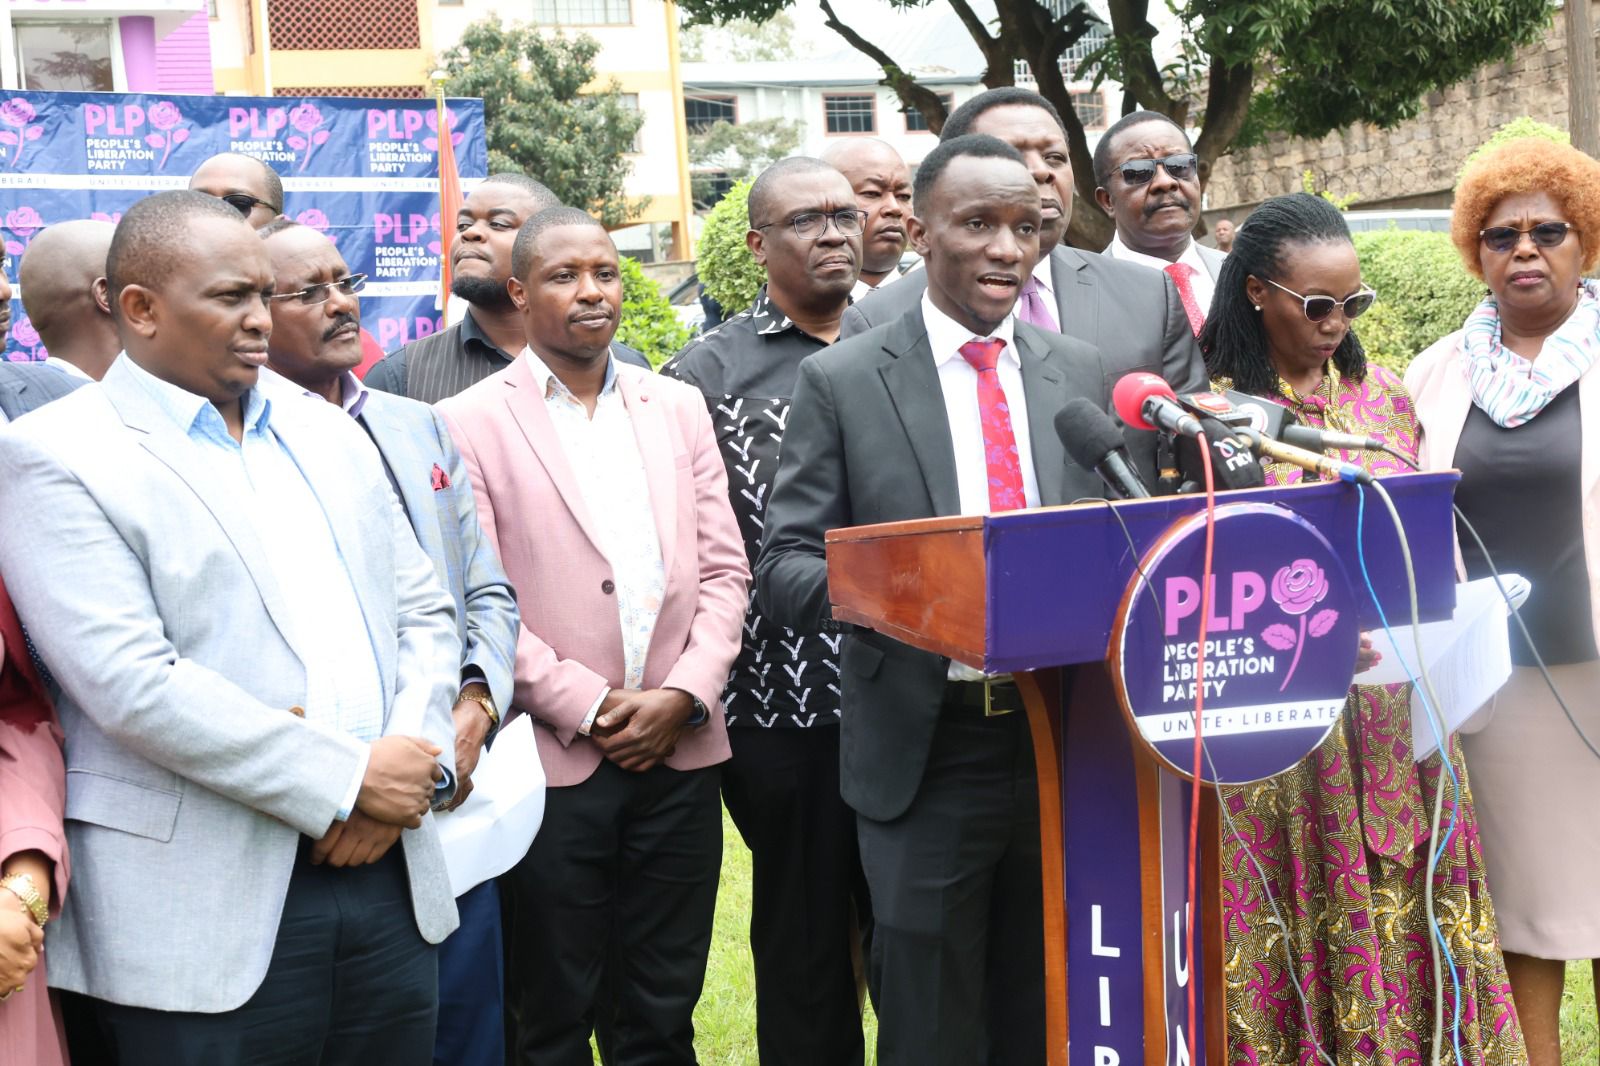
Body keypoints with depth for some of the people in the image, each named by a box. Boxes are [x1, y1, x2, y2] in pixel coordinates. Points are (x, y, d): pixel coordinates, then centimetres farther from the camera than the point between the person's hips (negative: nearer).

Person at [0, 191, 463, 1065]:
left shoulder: (327, 435, 14)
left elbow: (422, 615, 13)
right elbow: (132, 683, -16)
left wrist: (413, 767, -5)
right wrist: (349, 779, -15)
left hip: (391, 880, 6)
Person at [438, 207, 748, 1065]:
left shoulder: (679, 407, 12)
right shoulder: (470, 423, -1)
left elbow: (723, 569, 8)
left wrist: (684, 694, -6)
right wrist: (587, 708, -11)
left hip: (678, 755, 4)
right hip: (554, 763, -3)